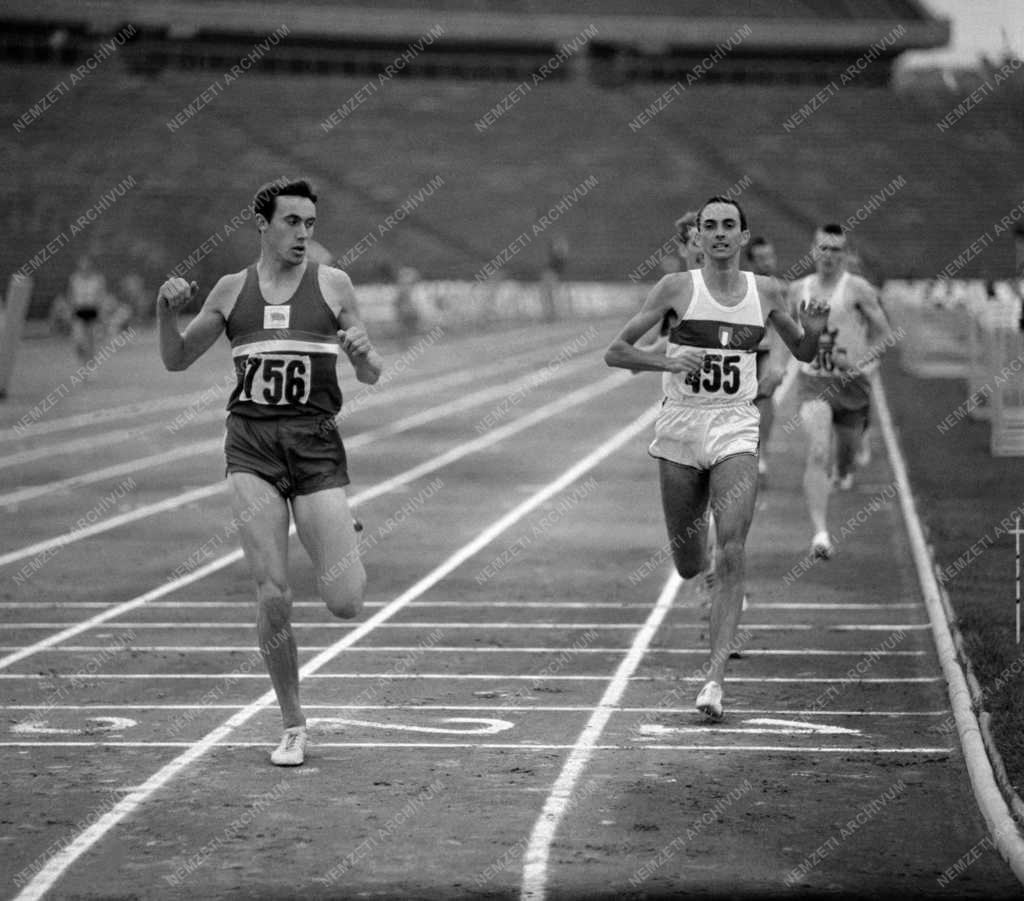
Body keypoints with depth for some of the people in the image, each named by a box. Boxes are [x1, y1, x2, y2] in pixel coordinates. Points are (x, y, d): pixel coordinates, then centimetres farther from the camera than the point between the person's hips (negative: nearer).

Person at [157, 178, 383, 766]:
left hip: (317, 444, -1)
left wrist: (363, 355, -14)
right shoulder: (233, 290, 11)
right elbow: (177, 360, 18)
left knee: (346, 603, -8)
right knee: (274, 598, -9)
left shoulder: (333, 285, 7)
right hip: (252, 445, 1)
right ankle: (294, 728, 6)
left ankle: (345, 549, 30)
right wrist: (167, 313, -1)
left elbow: (371, 376, 9)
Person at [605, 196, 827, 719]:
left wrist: (813, 332, -3)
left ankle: (715, 677, -17)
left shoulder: (764, 292, 6)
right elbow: (615, 352, -2)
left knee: (731, 553, -16)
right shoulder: (678, 288, -2)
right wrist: (666, 362, -19)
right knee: (689, 566, 7)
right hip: (680, 426, 0)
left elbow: (801, 353, 20)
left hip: (736, 429, 0)